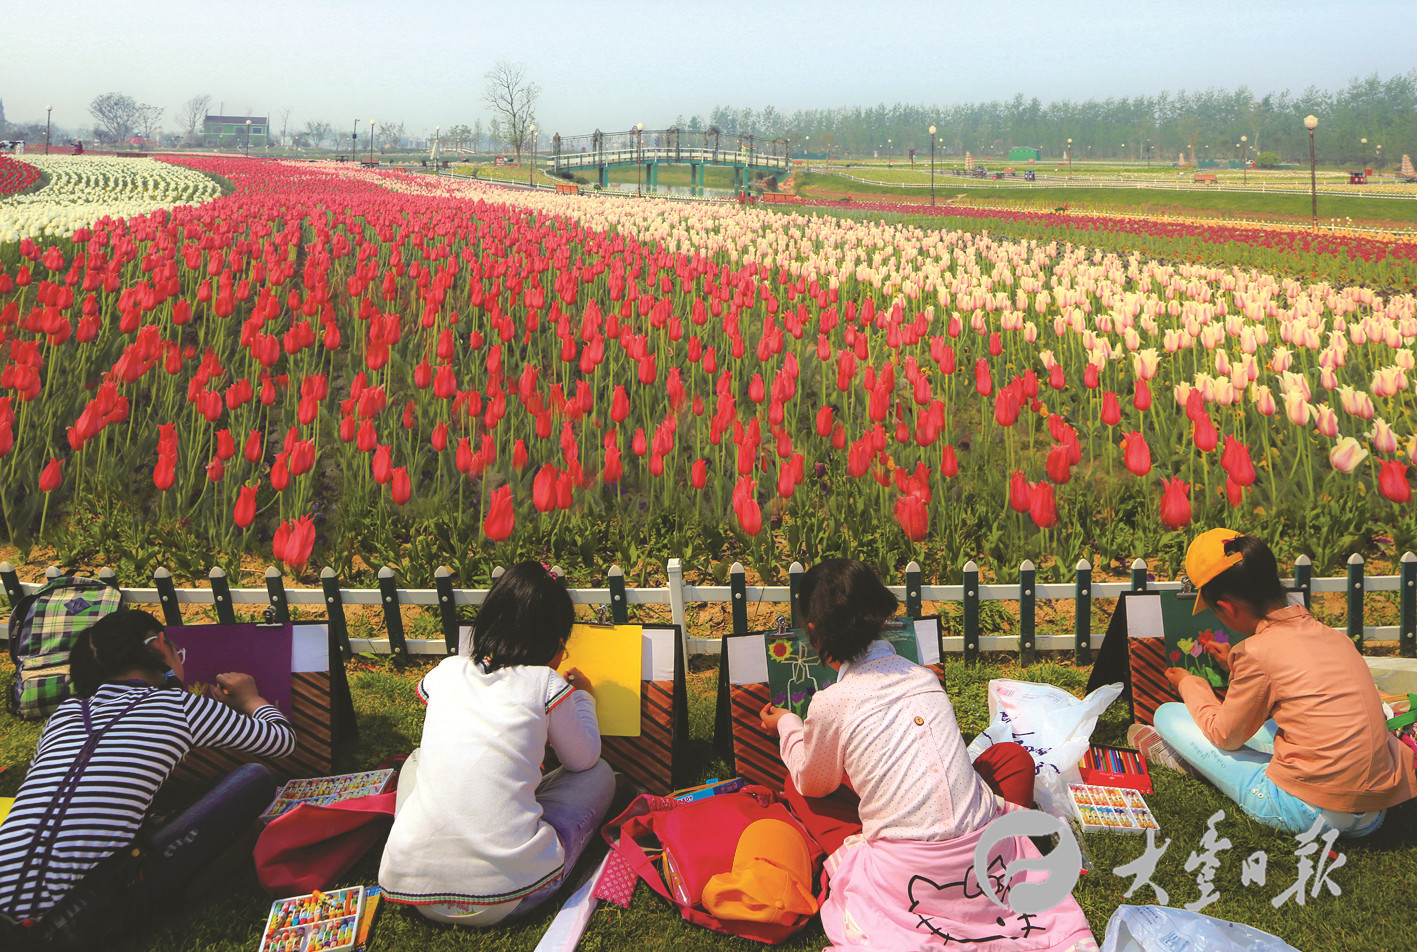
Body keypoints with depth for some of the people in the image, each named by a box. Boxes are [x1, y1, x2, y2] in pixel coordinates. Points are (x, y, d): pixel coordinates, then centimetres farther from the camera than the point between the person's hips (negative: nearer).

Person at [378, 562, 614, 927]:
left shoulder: (446, 672, 9)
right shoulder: (548, 686, -1)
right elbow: (584, 759, 16)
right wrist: (582, 697, 34)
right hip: (509, 895, -4)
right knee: (600, 774, 19)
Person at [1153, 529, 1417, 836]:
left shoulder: (1258, 651, -16)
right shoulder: (1327, 633, 4)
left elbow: (1226, 736, -1)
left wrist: (1189, 684, 15)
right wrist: (1238, 669, 34)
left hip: (1309, 812, -8)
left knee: (1168, 715, 1)